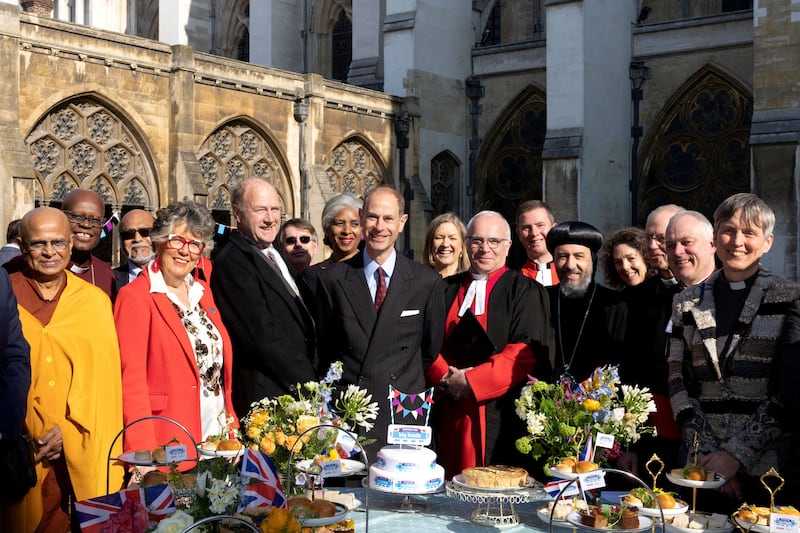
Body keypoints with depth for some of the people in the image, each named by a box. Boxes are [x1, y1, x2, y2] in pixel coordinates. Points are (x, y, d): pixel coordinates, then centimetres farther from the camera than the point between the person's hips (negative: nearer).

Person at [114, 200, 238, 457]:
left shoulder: (203, 292, 12)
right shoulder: (134, 297, -8)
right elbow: (131, 382, -13)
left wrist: (232, 427, 7)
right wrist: (145, 455, -20)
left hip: (218, 436, 6)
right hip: (168, 446, -6)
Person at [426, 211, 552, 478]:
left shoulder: (525, 291, 4)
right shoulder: (447, 290, 16)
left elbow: (527, 349, -8)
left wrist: (471, 381, -13)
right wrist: (445, 376, -11)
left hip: (500, 415, -3)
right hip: (451, 416, 3)